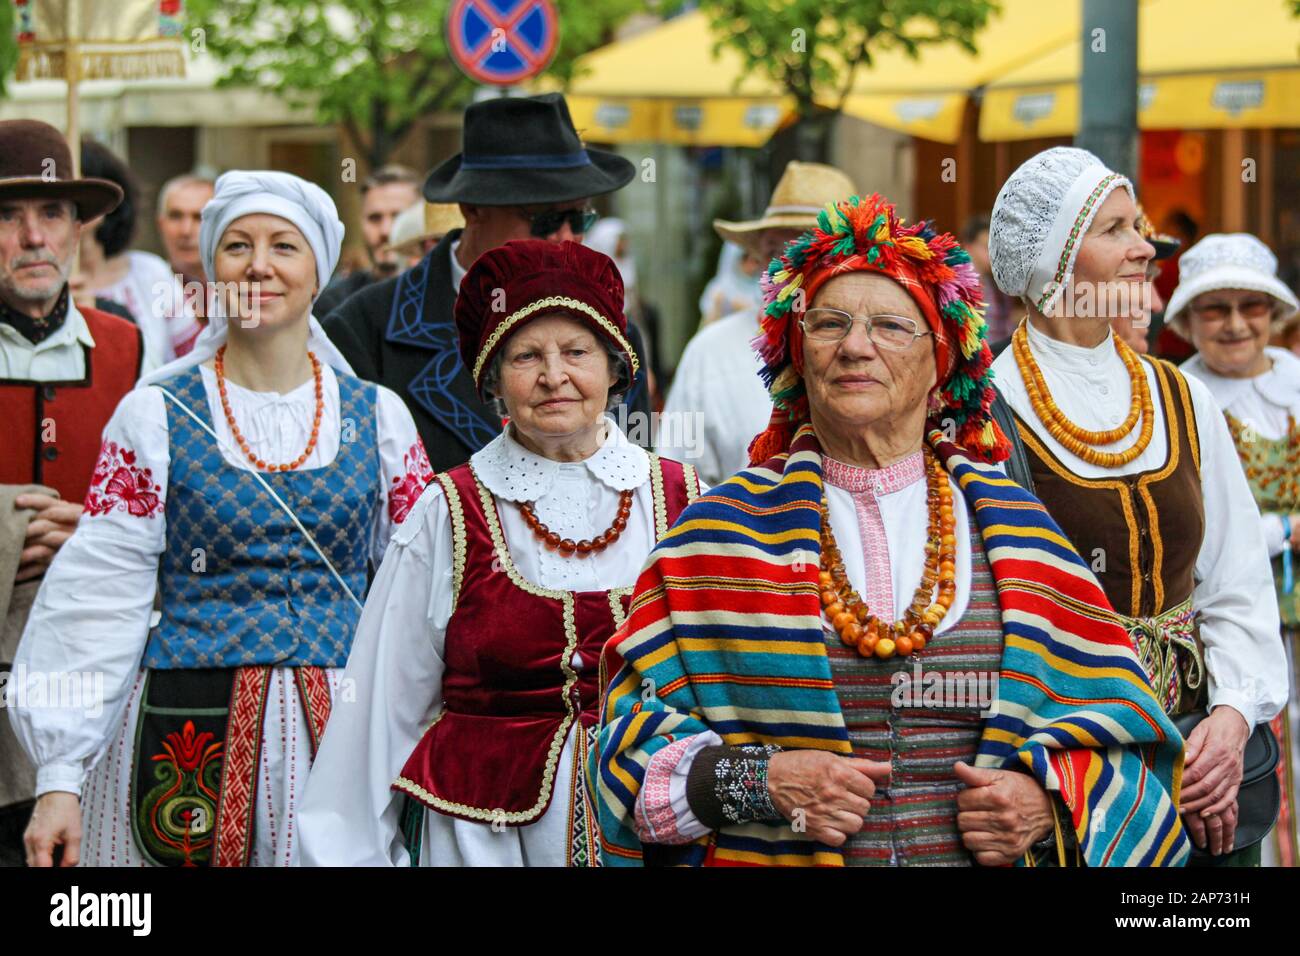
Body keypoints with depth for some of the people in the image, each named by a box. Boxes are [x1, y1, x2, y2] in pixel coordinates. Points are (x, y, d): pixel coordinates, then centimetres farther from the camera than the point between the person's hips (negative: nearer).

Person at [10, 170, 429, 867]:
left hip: (341, 728, 2)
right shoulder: (156, 416, 2)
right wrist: (59, 775, -7)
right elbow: (98, 598, -1)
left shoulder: (378, 416, 8)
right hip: (191, 725, -2)